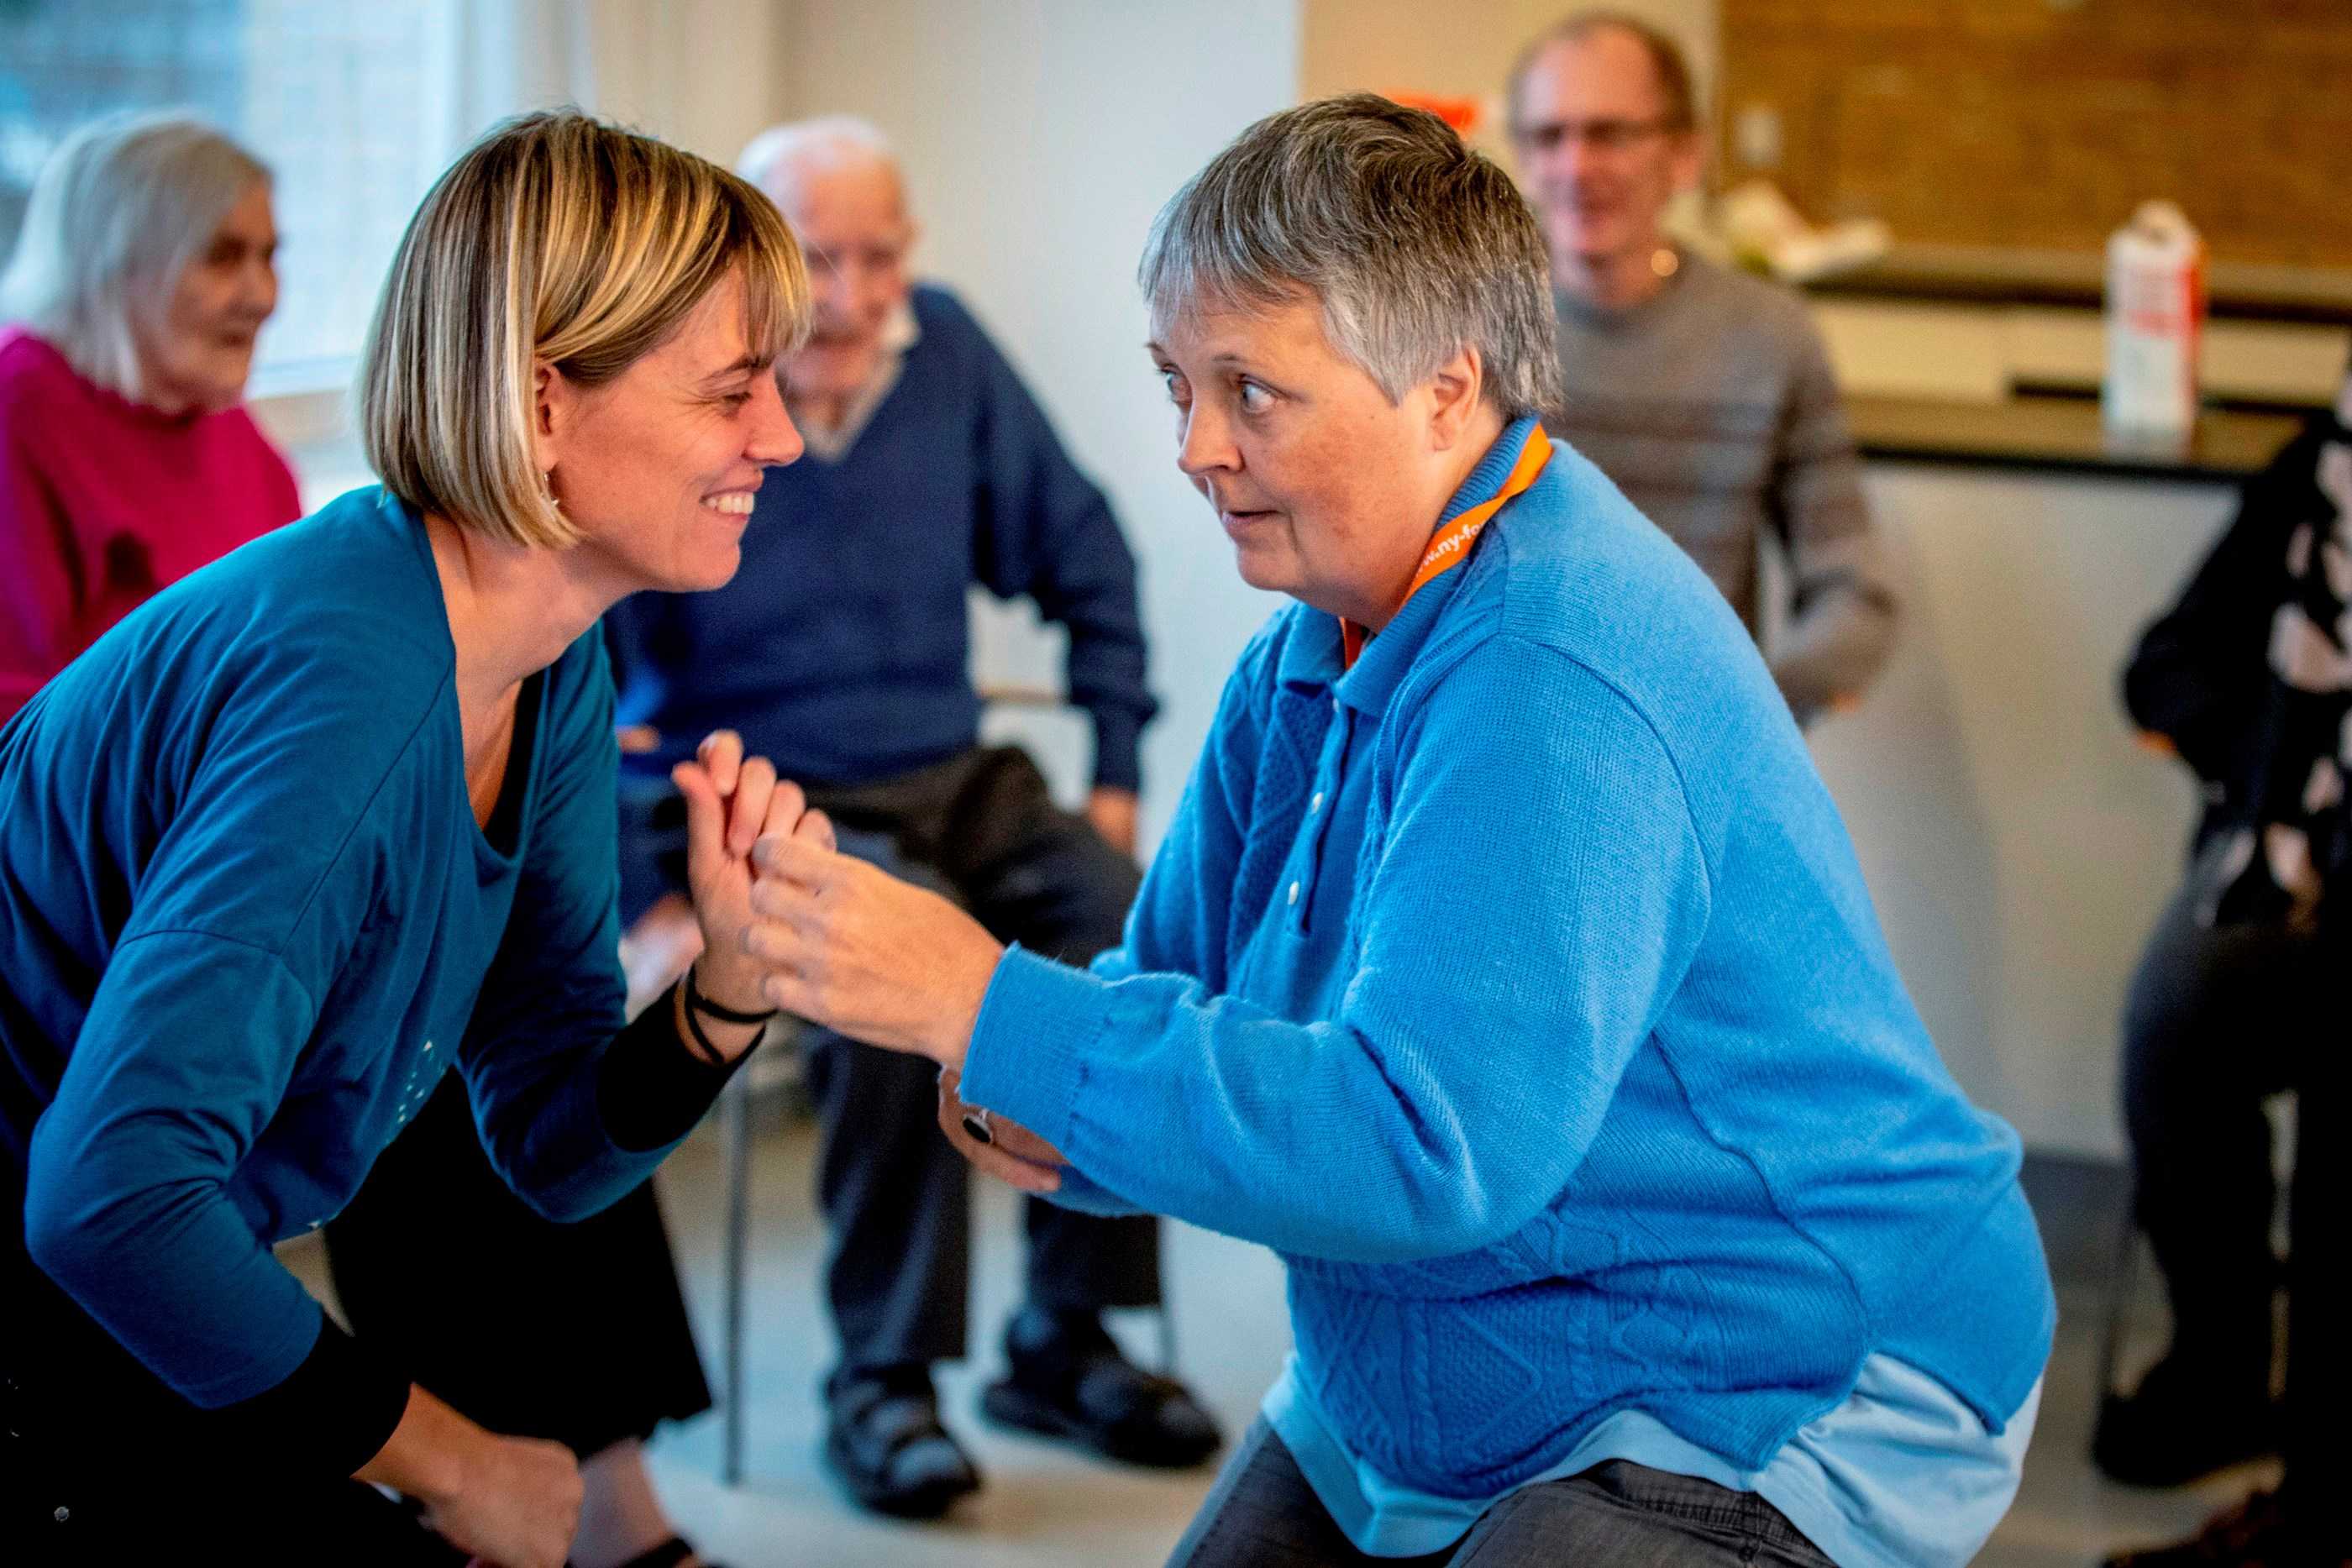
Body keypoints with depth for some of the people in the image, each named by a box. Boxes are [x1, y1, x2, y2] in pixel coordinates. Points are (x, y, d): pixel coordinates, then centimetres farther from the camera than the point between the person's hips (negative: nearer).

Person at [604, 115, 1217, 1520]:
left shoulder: (945, 351, 1)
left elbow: (1084, 557, 14)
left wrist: (1118, 775, 8)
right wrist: (647, 900, -17)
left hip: (954, 775, 5)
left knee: (1134, 928, -22)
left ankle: (1066, 1339, -5)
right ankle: (883, 1375, -19)